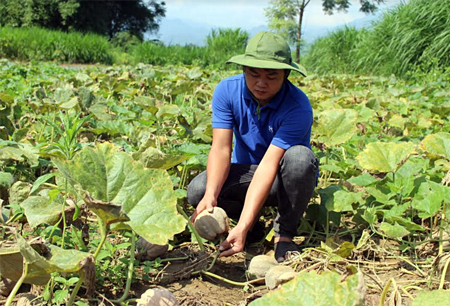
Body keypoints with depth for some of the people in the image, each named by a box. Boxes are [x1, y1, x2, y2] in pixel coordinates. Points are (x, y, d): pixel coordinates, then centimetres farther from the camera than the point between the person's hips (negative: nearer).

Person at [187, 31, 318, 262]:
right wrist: (210, 195, -40)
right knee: (197, 190, -25)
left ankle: (284, 233, -14)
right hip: (245, 170, 3)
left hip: (283, 180, -3)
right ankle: (255, 225, 3)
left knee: (299, 156, -37)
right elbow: (221, 148, -21)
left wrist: (243, 226, -42)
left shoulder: (297, 106, -27)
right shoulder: (227, 90, -15)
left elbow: (269, 164, -35)